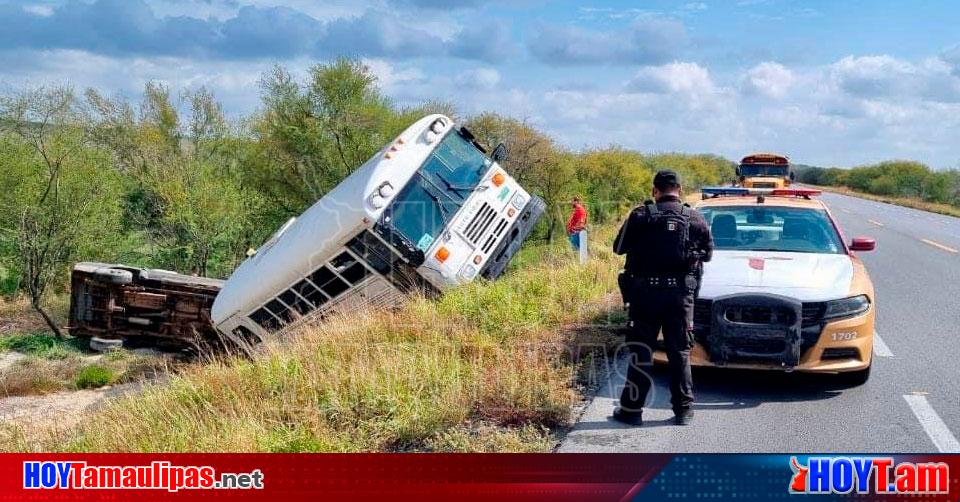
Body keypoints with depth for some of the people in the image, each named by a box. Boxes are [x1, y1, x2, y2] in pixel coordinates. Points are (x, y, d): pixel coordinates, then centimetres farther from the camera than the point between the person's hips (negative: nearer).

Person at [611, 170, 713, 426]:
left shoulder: (640, 216, -5)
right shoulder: (695, 219, 1)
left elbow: (619, 247, 3)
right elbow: (708, 252, 13)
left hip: (645, 293, -2)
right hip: (681, 294, 2)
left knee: (640, 353, 6)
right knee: (680, 353, 11)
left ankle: (632, 409, 9)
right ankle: (683, 409, 14)